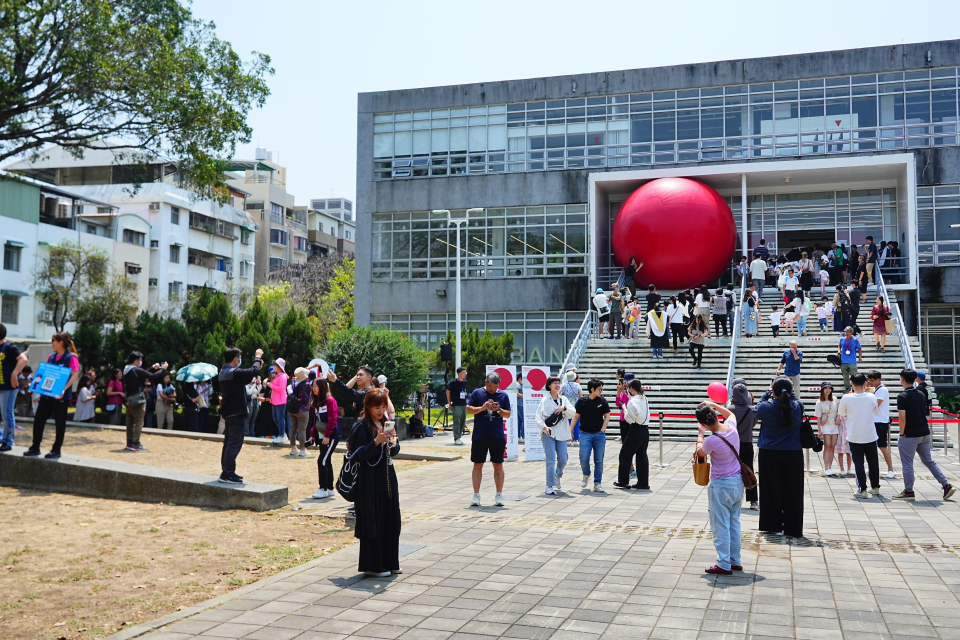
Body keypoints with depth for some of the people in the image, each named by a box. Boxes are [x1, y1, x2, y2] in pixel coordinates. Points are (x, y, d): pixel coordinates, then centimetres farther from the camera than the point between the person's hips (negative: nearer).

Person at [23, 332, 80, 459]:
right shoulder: (51, 356, 13)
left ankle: (56, 450, 12)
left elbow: (75, 375, -17)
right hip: (46, 394, 7)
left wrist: (64, 389, -29)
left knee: (60, 423, 3)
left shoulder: (71, 357, -9)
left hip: (61, 396, -7)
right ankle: (35, 448, 17)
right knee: (38, 420, 6)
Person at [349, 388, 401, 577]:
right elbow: (359, 455, -15)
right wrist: (377, 441, -25)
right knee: (373, 523, -2)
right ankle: (372, 566, 8)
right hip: (370, 482, -7)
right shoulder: (361, 427, -10)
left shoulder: (386, 423, 11)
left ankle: (389, 562, 21)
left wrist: (393, 444, -8)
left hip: (388, 479, 7)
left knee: (391, 522, 10)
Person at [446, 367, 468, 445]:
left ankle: (459, 436, 22)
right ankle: (456, 438, -1)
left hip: (464, 404, 6)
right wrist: (449, 403, -1)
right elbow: (448, 391, 0)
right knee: (457, 421, -7)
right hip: (456, 405, -6)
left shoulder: (465, 382, 9)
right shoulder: (453, 382, -8)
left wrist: (466, 402, 16)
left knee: (463, 421, 9)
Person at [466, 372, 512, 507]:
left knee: (498, 465, 5)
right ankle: (476, 495, 10)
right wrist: (482, 408, -17)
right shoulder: (477, 393, 1)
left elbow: (508, 414, 7)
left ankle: (499, 495, 14)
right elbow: (468, 409, -2)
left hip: (497, 436, 1)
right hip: (479, 436, -1)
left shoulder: (503, 395, 5)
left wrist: (498, 410, -13)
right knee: (477, 465, 4)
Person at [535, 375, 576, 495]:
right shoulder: (545, 400, -1)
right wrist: (544, 427, -21)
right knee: (550, 460, -9)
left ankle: (558, 476, 34)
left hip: (561, 433, 4)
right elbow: (539, 417, -5)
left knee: (563, 459, 4)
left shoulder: (564, 399, 11)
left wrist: (564, 408, -13)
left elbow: (573, 414, 4)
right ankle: (549, 486, -2)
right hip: (548, 433, -4)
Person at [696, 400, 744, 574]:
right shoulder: (731, 426, -7)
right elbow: (730, 413, 19)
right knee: (734, 523, 17)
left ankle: (724, 564, 6)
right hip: (738, 481, 8)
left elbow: (700, 452, -1)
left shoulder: (712, 440, -25)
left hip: (721, 485, -7)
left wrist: (700, 434, 12)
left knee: (720, 525, 2)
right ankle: (735, 561, 25)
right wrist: (713, 404, 18)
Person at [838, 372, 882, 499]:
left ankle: (862, 489, -1)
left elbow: (841, 414, 2)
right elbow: (876, 412, 11)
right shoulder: (872, 397, -7)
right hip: (870, 436, 3)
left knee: (858, 462, 3)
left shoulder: (846, 398, -14)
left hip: (854, 437, -2)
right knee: (873, 462, 17)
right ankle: (875, 487, 29)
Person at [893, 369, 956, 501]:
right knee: (929, 460, 16)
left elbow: (902, 418, -20)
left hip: (910, 434, -7)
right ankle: (947, 486, 11)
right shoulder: (921, 394, 8)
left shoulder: (902, 396, -15)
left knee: (907, 464, 3)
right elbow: (924, 413, 15)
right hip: (924, 432, 7)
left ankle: (909, 491, 8)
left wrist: (901, 433, -9)